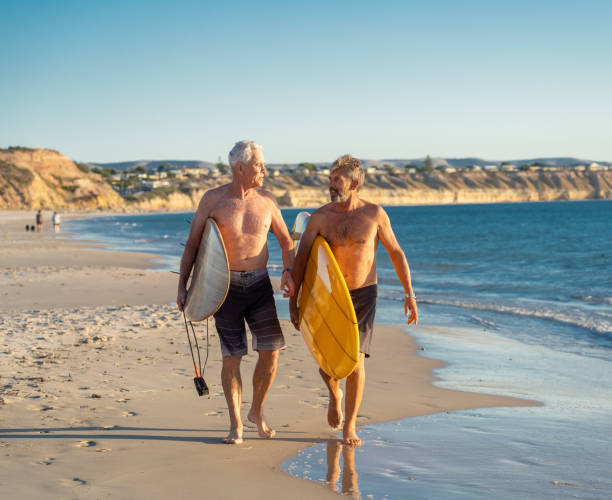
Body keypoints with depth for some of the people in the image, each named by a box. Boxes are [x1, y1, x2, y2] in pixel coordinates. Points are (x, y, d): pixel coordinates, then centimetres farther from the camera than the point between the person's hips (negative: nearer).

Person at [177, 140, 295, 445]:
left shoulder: (266, 200, 4)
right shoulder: (213, 199, -3)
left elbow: (286, 240, 14)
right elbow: (192, 243, 2)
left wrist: (288, 271, -3)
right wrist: (182, 286, -2)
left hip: (259, 284, 3)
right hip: (226, 286, -2)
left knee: (270, 351, -3)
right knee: (231, 357, 0)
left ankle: (257, 411, 21)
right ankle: (235, 425, 14)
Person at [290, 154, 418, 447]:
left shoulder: (374, 214, -6)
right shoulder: (320, 217, -5)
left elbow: (396, 253, 4)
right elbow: (301, 258, 1)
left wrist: (409, 294, 2)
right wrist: (293, 299, -2)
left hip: (364, 295, -1)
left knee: (355, 360, -10)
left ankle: (350, 427, 4)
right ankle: (335, 394, 38)